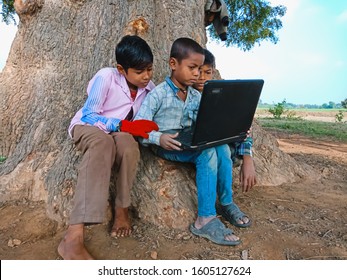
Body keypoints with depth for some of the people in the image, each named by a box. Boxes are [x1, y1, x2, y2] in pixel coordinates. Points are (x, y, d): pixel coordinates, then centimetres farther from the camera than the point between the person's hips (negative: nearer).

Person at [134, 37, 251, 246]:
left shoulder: (197, 96, 11)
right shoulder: (157, 95, -9)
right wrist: (159, 138, -32)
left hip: (190, 144, 6)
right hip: (166, 147, -6)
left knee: (222, 148, -21)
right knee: (208, 153, -29)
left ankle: (227, 203, -4)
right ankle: (205, 219, -24)